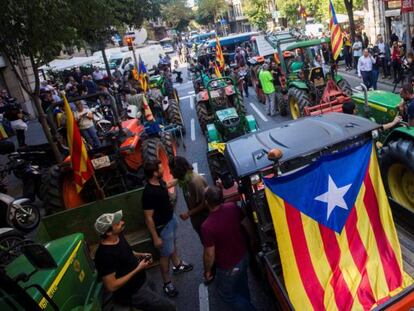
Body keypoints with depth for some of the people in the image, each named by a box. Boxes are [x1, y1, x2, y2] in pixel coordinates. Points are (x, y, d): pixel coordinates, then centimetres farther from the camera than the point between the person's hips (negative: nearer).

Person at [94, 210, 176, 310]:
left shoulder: (119, 236, -6)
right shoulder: (105, 255, -31)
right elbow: (111, 286, -28)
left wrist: (140, 255, -4)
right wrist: (138, 269, -25)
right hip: (131, 293, -8)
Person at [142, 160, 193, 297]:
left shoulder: (159, 181, -9)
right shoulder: (149, 193, -35)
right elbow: (148, 218, -28)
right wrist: (155, 237, -22)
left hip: (171, 218, 9)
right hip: (163, 226, -8)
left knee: (173, 243, 29)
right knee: (166, 254, 8)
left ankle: (177, 265, 54)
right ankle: (167, 283, 28)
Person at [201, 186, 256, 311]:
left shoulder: (207, 226, -34)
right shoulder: (232, 207, -20)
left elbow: (210, 255, -22)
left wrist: (207, 271, -4)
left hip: (228, 267, -6)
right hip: (244, 255, 6)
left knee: (227, 293, 23)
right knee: (242, 284, 34)